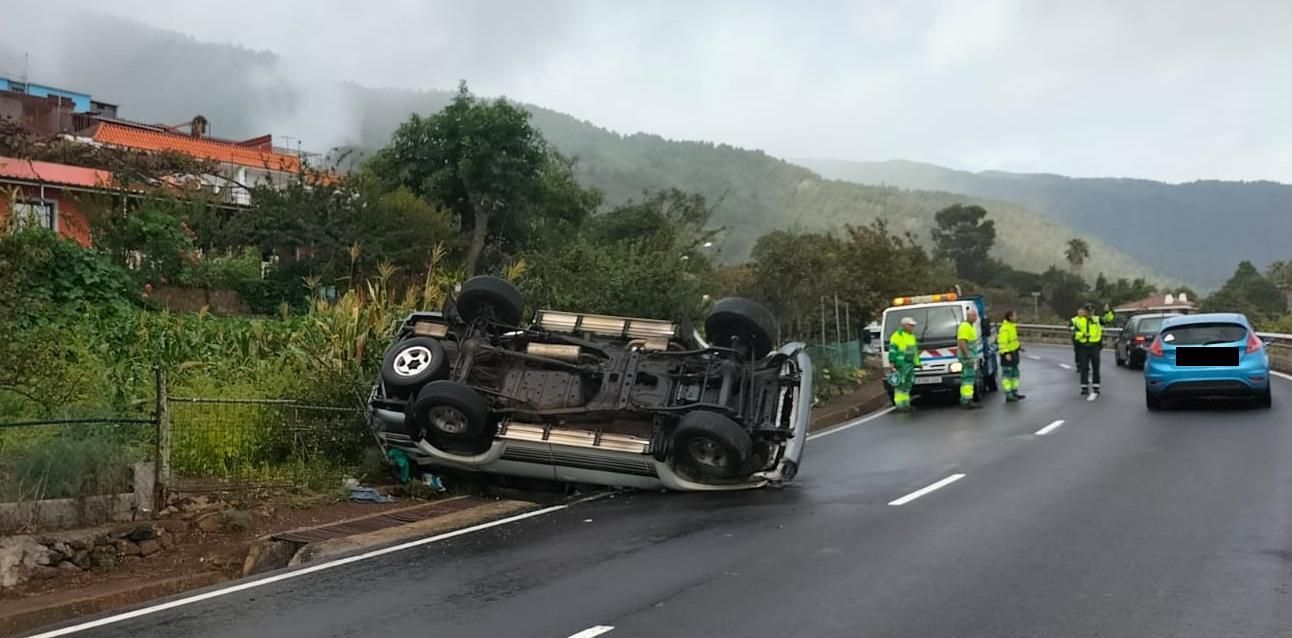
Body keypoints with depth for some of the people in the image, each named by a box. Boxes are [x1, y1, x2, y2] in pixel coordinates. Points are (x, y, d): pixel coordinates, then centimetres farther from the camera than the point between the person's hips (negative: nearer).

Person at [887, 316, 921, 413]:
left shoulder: (912, 336, 19)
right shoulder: (897, 336, -8)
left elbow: (915, 351, 29)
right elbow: (892, 350, -11)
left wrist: (917, 362, 25)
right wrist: (892, 363, -16)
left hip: (911, 365, 8)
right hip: (901, 365, -8)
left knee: (907, 386, 9)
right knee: (900, 385, -9)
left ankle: (906, 403, 14)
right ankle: (899, 405, -9)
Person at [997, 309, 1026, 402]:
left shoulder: (1012, 326, 11)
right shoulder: (1004, 328, -21)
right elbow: (1002, 342, -26)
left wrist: (1019, 346, 25)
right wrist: (1006, 353, -31)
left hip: (1014, 352, 11)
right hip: (1007, 354, -11)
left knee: (1015, 373, 17)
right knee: (1007, 374, -5)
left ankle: (1014, 392, 28)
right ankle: (1008, 395, -2)